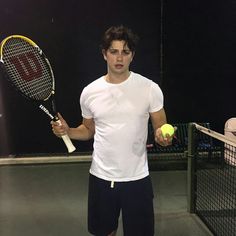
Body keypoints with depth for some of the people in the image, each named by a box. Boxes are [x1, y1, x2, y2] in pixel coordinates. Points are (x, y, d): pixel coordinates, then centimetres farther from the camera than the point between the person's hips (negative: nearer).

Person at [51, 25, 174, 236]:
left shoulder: (150, 88, -8)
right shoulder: (90, 92, -1)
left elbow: (160, 127, 0)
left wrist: (162, 136, -22)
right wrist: (68, 131, -7)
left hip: (137, 178, -2)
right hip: (100, 177, 2)